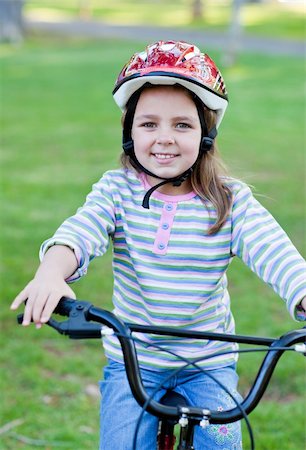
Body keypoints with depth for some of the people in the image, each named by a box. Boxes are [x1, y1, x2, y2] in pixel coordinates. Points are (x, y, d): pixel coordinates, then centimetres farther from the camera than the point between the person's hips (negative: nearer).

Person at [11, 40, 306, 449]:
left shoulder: (231, 200, -9)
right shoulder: (117, 190, -8)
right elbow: (81, 231, -26)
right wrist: (51, 273, -49)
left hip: (210, 364, 0)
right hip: (131, 361, 1)